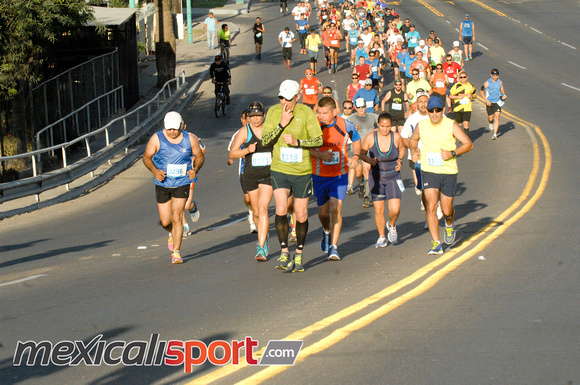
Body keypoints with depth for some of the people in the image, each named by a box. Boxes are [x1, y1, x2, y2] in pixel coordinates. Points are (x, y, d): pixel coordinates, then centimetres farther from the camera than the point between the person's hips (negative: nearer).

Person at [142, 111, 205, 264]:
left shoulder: (190, 139, -5)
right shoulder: (157, 139, -8)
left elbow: (199, 156, 8)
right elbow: (146, 157, 1)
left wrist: (195, 169, -13)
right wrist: (154, 171, -17)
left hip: (182, 184, -1)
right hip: (162, 184, 1)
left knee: (177, 217, -12)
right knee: (165, 222, 4)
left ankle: (176, 253, -3)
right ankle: (173, 234, 40)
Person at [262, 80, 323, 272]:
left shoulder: (306, 112, -9)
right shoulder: (273, 111, -3)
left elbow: (318, 140, -8)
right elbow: (265, 141, -6)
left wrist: (297, 141, -23)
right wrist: (281, 124, -18)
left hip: (302, 171, 0)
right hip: (279, 169, 1)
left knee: (301, 216, 7)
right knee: (281, 211, -18)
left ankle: (299, 254, 27)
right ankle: (284, 253, -5)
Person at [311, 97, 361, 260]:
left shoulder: (345, 126, -8)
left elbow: (356, 139, 12)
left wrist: (356, 156, -5)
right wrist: (320, 154, -25)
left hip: (340, 175, -1)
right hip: (319, 175, 1)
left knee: (335, 209, -15)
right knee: (323, 211, 12)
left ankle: (333, 247, -9)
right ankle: (327, 231, 46)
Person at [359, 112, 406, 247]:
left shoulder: (396, 137, -10)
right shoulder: (370, 137, -13)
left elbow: (402, 150, 11)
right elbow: (362, 153, 0)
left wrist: (400, 160, -8)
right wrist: (369, 160, -20)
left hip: (393, 177, 0)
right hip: (376, 178, 0)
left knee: (395, 210, -10)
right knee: (379, 210, 0)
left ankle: (392, 225, 24)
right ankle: (381, 237, 20)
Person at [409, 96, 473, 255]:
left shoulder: (451, 125, -6)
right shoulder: (421, 126, 0)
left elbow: (469, 144, -4)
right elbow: (413, 139, 22)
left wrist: (452, 153, -18)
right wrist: (413, 151, 2)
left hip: (449, 172, -1)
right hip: (429, 172, 1)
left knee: (447, 210, 7)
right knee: (431, 207, -14)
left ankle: (449, 224, 45)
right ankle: (436, 244, -9)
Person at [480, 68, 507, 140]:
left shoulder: (500, 82, 2)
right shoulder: (487, 82, -9)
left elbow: (502, 89, 20)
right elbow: (482, 92, -6)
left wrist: (504, 95, -1)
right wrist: (486, 101, -16)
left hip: (497, 102, 2)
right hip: (489, 103, -2)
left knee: (497, 118, -11)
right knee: (490, 118, 6)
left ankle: (495, 134, -10)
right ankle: (491, 123, 45)